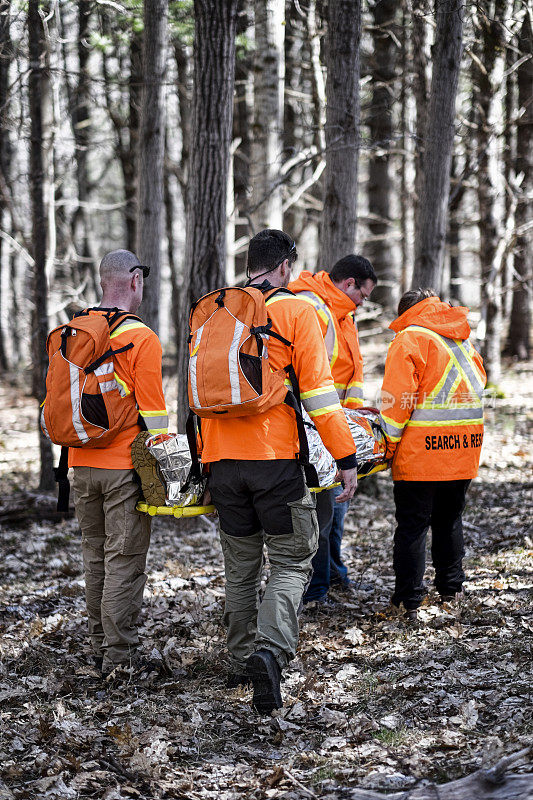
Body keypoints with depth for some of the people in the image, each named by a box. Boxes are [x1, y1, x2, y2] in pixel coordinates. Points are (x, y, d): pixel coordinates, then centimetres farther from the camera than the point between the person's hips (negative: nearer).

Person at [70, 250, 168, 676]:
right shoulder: (140, 338, -12)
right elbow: (152, 412, -13)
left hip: (82, 464, 6)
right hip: (125, 466, -6)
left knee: (95, 556, 16)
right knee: (125, 560, -1)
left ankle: (100, 642, 23)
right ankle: (117, 655, -1)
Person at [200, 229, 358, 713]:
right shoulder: (295, 310, -2)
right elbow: (318, 390, -7)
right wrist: (346, 458, -4)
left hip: (223, 459, 5)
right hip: (275, 457, -5)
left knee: (240, 567, 16)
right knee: (291, 562, 0)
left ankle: (241, 663, 21)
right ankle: (271, 649, -21)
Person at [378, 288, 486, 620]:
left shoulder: (409, 338, -5)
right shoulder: (465, 339, 15)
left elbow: (398, 398, -12)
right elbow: (479, 383, 18)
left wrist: (389, 443, -6)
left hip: (422, 450, -6)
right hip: (465, 447, 6)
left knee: (412, 525, -1)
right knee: (449, 520, 19)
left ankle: (410, 599, -3)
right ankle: (451, 588, 26)